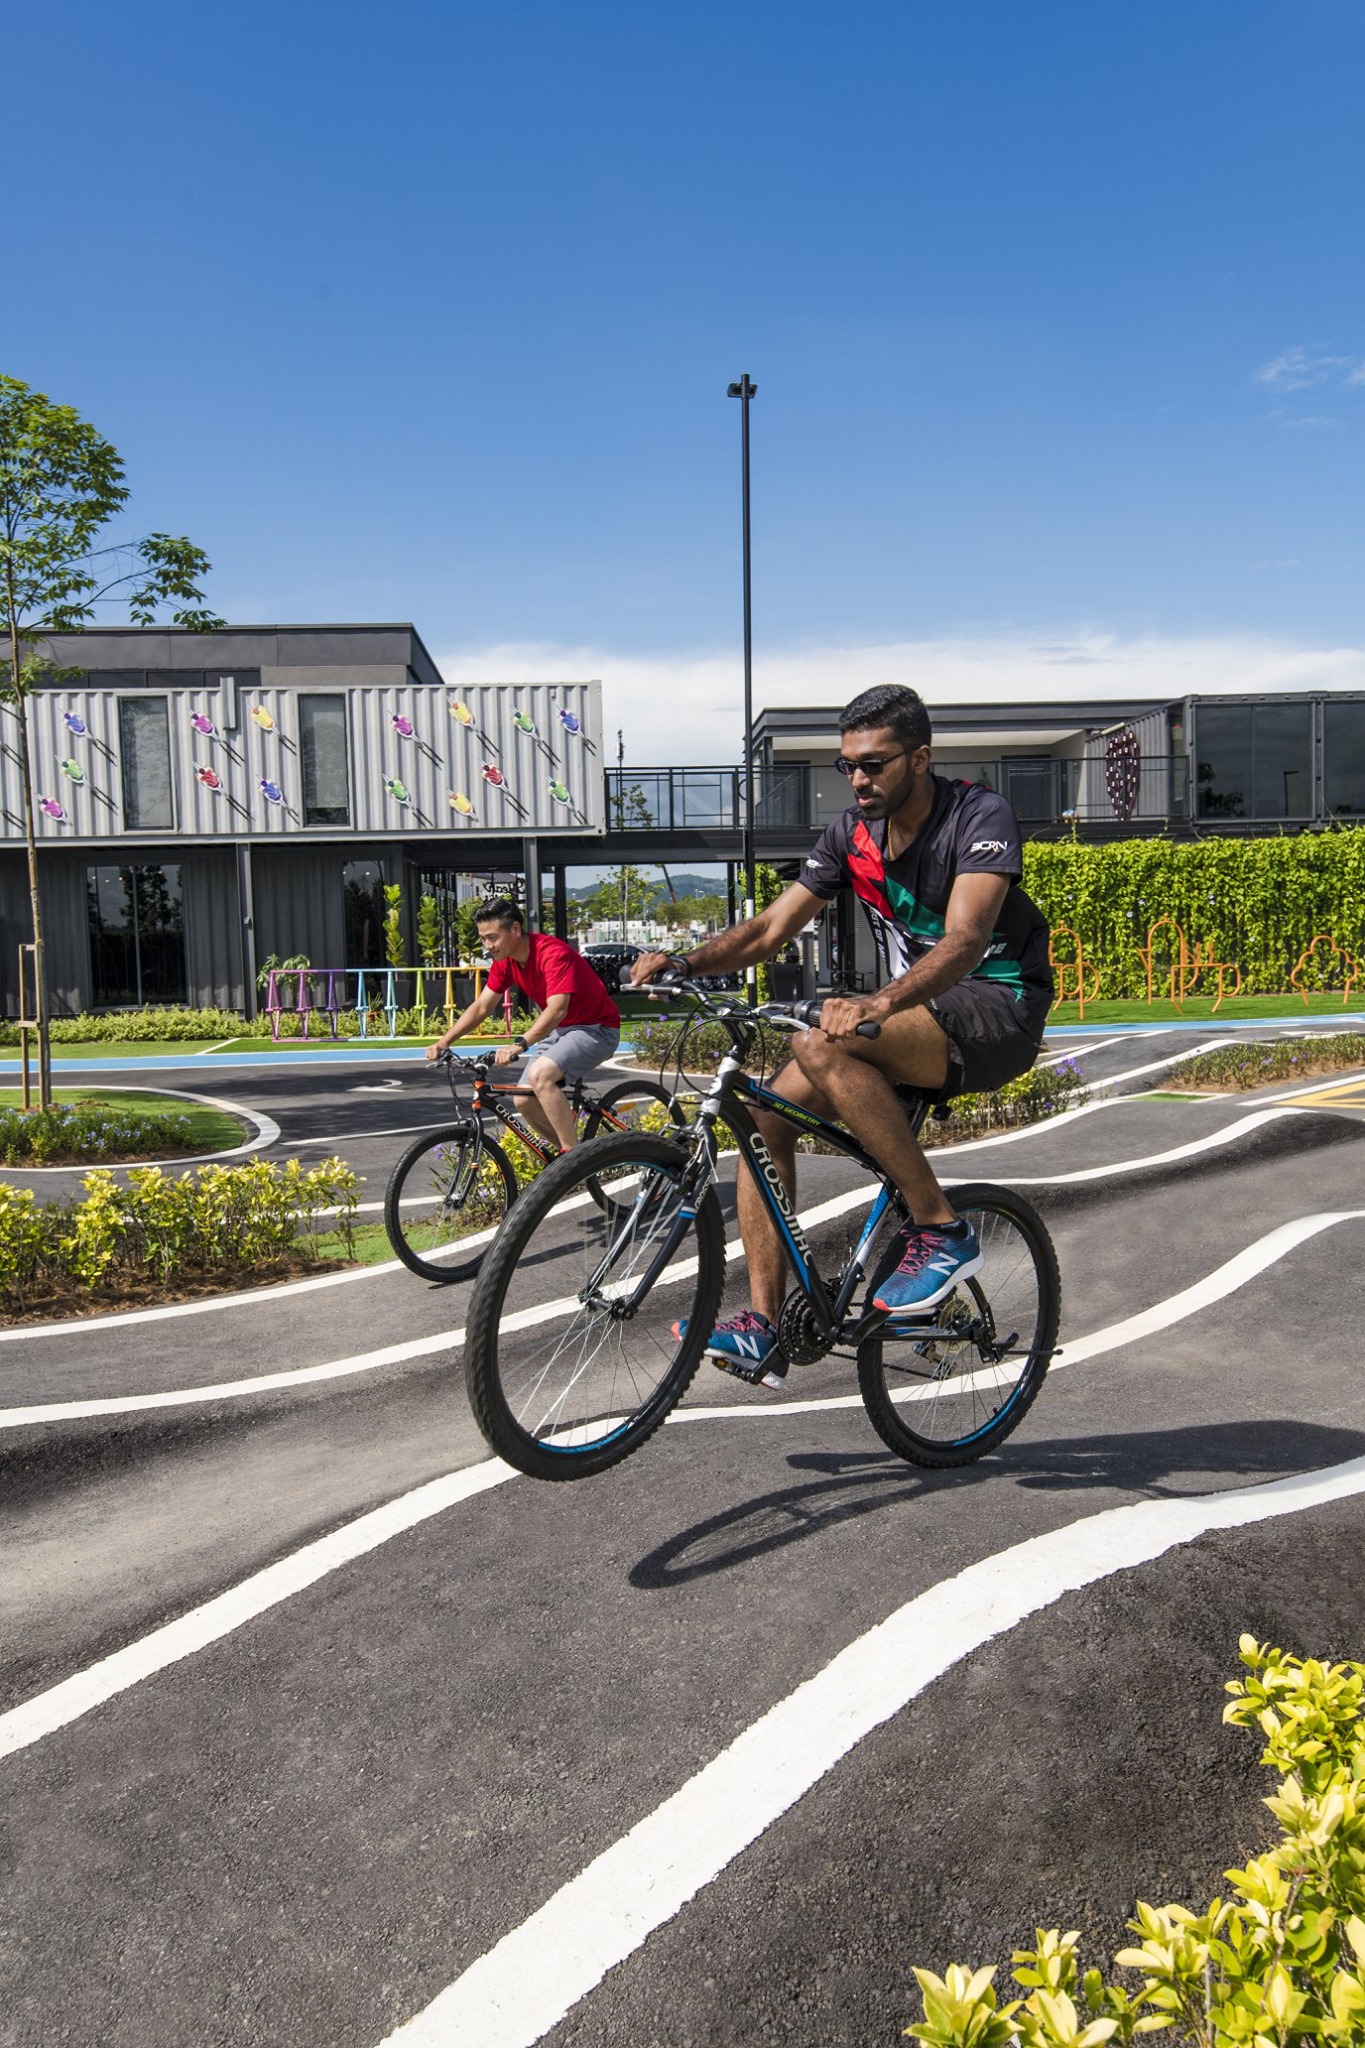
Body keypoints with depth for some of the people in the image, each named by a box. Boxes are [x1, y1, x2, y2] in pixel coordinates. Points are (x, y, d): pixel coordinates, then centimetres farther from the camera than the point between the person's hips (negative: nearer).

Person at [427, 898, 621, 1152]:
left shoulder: (553, 954, -25)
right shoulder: (505, 960, -1)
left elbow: (557, 1009, -36)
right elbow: (481, 1006, 3)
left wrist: (520, 1044, -46)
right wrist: (444, 1041, -8)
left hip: (596, 1028, -9)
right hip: (560, 1030, 9)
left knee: (540, 1074, -30)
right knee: (525, 1100, -2)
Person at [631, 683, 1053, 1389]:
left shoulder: (980, 816, -15)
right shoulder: (852, 834, 4)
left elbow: (965, 938, -31)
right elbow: (771, 927, 0)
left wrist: (877, 1003, -49)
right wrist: (684, 962, -18)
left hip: (998, 1009, -7)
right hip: (915, 1013, 7)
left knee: (821, 1047, -33)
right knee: (764, 1112, -13)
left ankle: (942, 1230, -20)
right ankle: (765, 1329, -9)